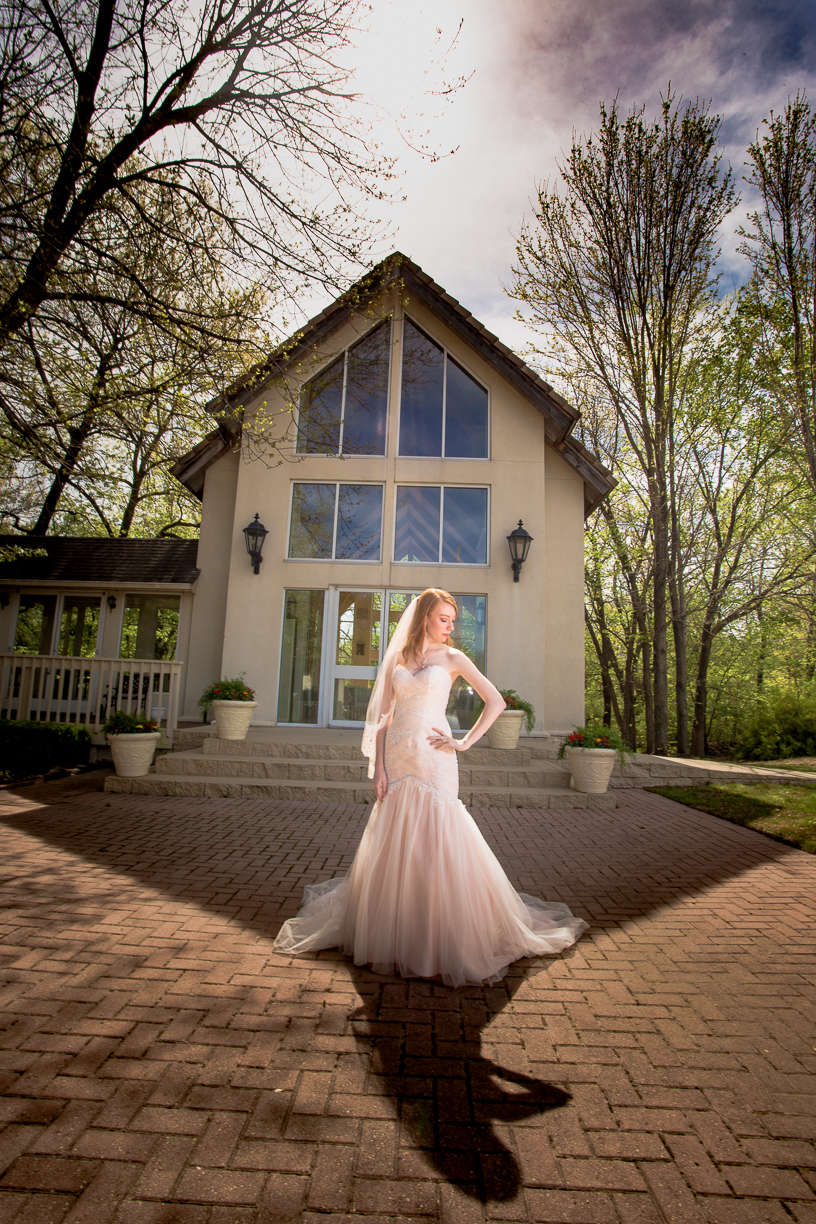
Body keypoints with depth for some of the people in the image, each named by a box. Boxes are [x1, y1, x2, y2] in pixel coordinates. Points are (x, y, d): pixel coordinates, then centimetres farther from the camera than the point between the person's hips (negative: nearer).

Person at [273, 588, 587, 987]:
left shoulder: (452, 658, 2)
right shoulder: (398, 657, 9)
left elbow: (496, 701, -1)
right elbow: (383, 714, 8)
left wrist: (465, 743, -6)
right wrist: (378, 765, 0)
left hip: (433, 760, -3)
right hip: (398, 759, 3)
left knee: (438, 843, -2)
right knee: (392, 846, 9)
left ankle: (445, 936, 16)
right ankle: (394, 933, 29)